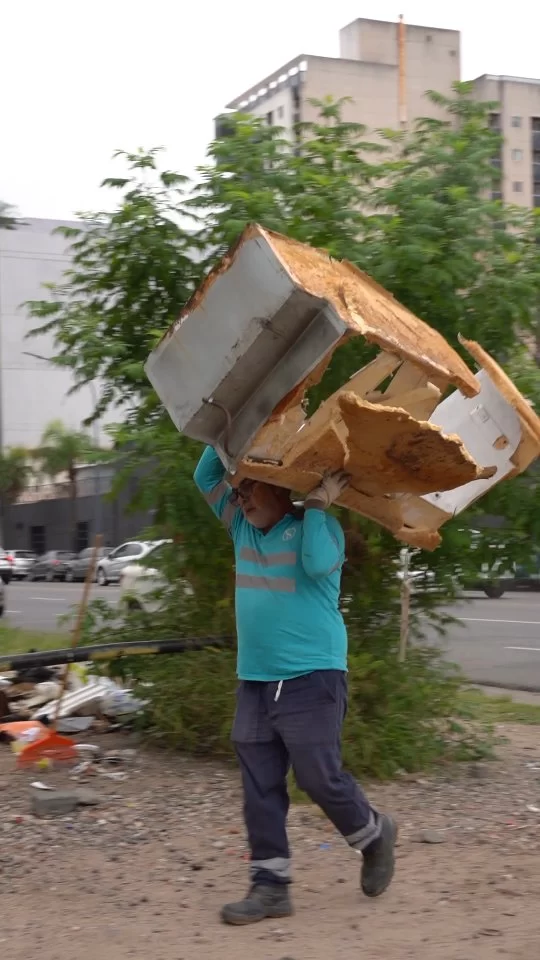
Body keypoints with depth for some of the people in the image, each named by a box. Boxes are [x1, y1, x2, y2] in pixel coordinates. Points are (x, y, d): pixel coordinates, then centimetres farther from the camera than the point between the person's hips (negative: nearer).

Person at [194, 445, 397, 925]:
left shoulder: (318, 527, -5)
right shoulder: (243, 528, 13)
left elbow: (319, 563, -26)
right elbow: (206, 477, 16)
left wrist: (319, 504, -19)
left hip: (312, 679, -7)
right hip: (255, 682, 7)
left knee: (319, 777, -4)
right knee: (260, 788, 4)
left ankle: (374, 835, 23)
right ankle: (270, 885, 11)